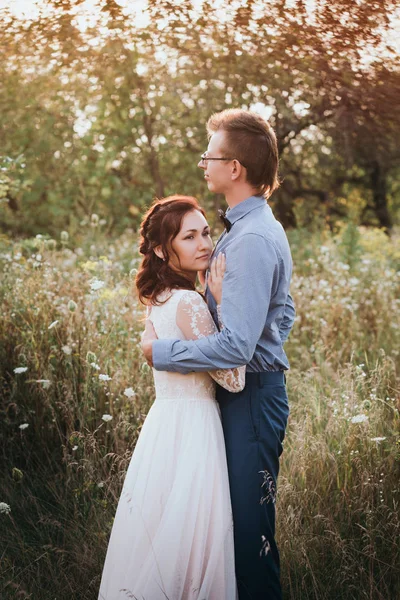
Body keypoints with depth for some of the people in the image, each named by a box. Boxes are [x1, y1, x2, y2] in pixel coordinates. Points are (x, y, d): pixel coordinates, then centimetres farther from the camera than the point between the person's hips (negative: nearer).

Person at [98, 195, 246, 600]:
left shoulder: (159, 297, 8)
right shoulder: (188, 302, -19)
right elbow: (232, 378, -18)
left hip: (164, 420, 9)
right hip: (192, 427, -9)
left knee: (158, 540, 18)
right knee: (189, 545, 3)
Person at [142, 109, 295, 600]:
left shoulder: (251, 240, -22)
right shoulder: (259, 227, 12)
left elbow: (235, 344, -28)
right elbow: (284, 313, 21)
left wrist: (160, 352, -18)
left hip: (250, 398, -10)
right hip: (251, 389, 10)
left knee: (248, 523, 0)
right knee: (239, 514, 20)